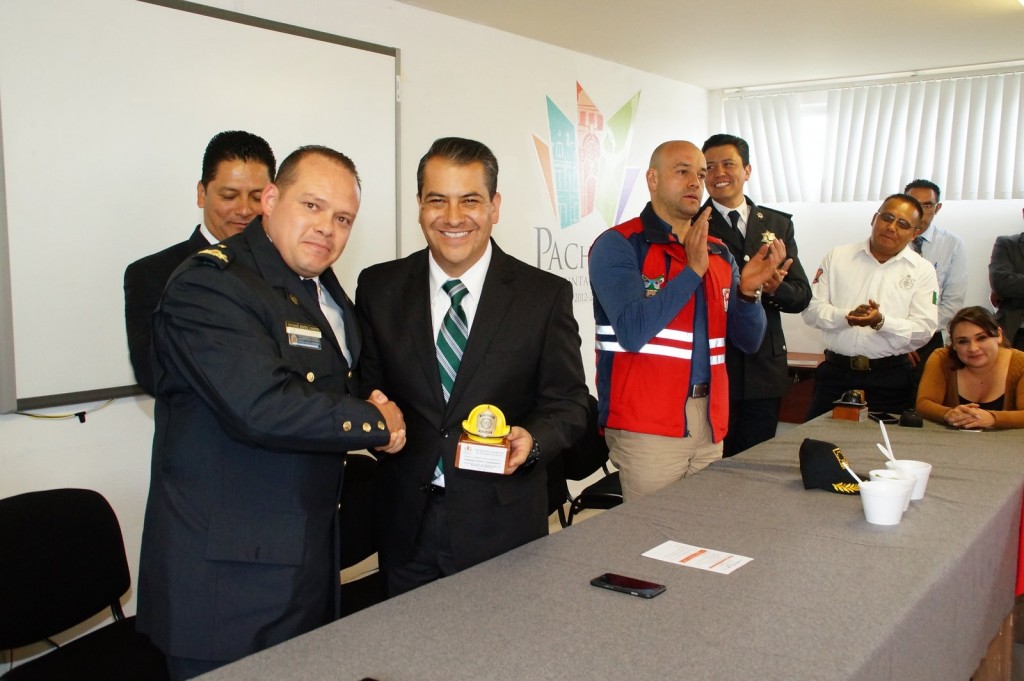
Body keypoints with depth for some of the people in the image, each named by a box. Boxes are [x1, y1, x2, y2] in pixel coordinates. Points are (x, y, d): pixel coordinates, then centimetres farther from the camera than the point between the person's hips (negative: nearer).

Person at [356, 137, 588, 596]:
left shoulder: (546, 295, -4)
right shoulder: (379, 288, 2)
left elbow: (569, 402, -2)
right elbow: (365, 384, 8)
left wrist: (531, 440, -21)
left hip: (504, 527, -2)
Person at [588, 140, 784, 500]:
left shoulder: (718, 253, 11)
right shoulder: (618, 245, -6)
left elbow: (749, 341, 12)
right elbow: (632, 331, -20)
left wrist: (748, 291, -8)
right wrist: (692, 269, -17)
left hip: (710, 423, 6)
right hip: (647, 427, -6)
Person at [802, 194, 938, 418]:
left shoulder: (922, 270, 5)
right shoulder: (837, 257, 8)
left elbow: (924, 330, -3)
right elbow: (812, 308, 2)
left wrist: (881, 322, -21)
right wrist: (846, 316, -16)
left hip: (890, 377, 0)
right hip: (835, 372, 1)